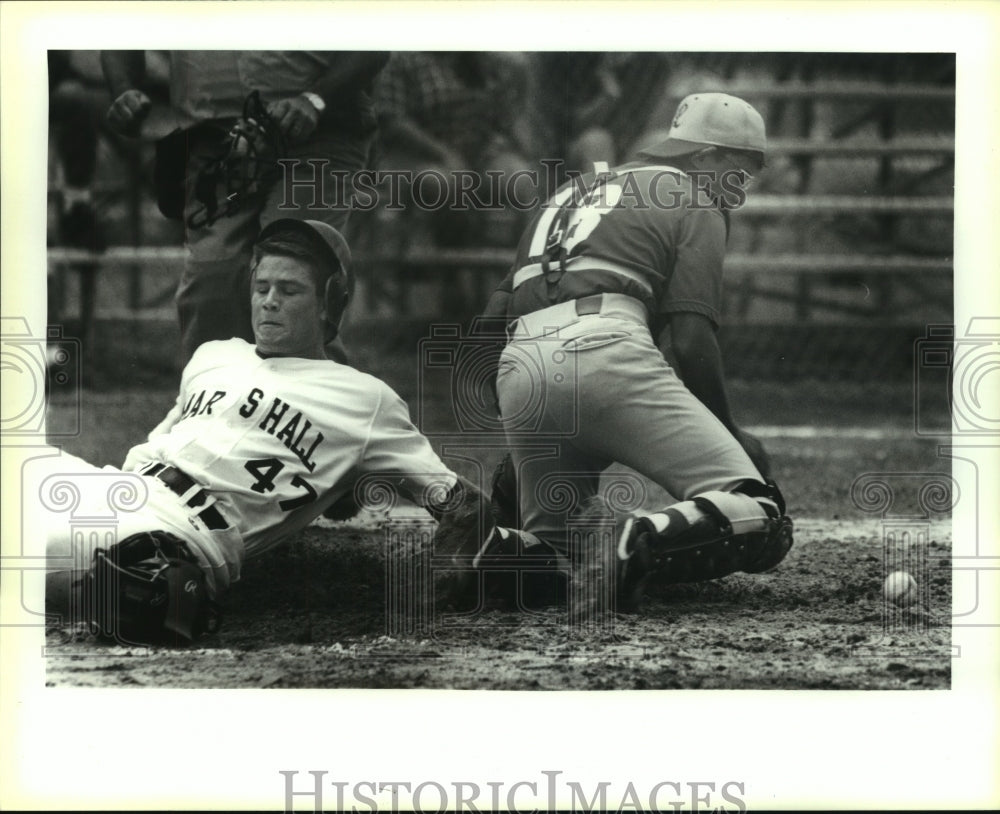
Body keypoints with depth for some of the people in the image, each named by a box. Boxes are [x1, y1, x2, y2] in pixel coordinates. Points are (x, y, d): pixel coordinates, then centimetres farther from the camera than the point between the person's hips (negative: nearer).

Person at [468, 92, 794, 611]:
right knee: (759, 523, -8)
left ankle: (513, 550, -11)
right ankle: (646, 546, -36)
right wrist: (730, 436, 12)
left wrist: (522, 443, 33)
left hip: (516, 370, 6)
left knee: (547, 539, 23)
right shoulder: (695, 202, 15)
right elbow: (690, 341, 0)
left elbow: (491, 326, 28)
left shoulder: (572, 194, 35)